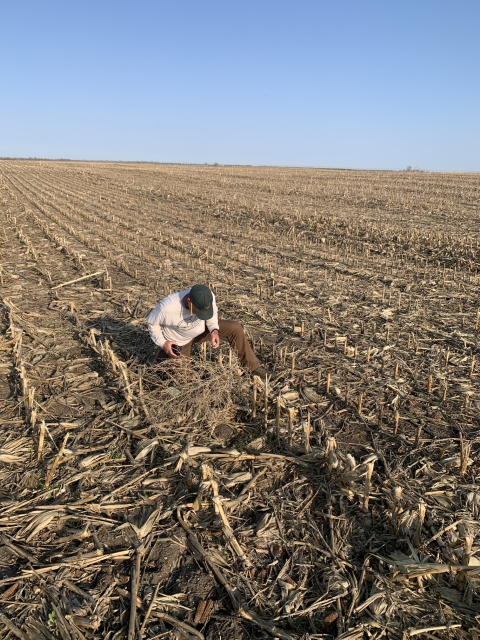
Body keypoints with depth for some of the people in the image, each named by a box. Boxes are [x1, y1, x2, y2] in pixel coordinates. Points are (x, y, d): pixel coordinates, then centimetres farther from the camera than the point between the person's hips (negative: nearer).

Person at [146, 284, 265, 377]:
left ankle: (253, 367, -3)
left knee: (235, 328, -15)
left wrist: (214, 330, -23)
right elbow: (152, 322, -16)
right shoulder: (167, 308, -38)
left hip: (201, 330, 3)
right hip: (179, 342, -3)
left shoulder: (209, 296, -29)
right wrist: (162, 343, -21)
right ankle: (164, 355, 30)